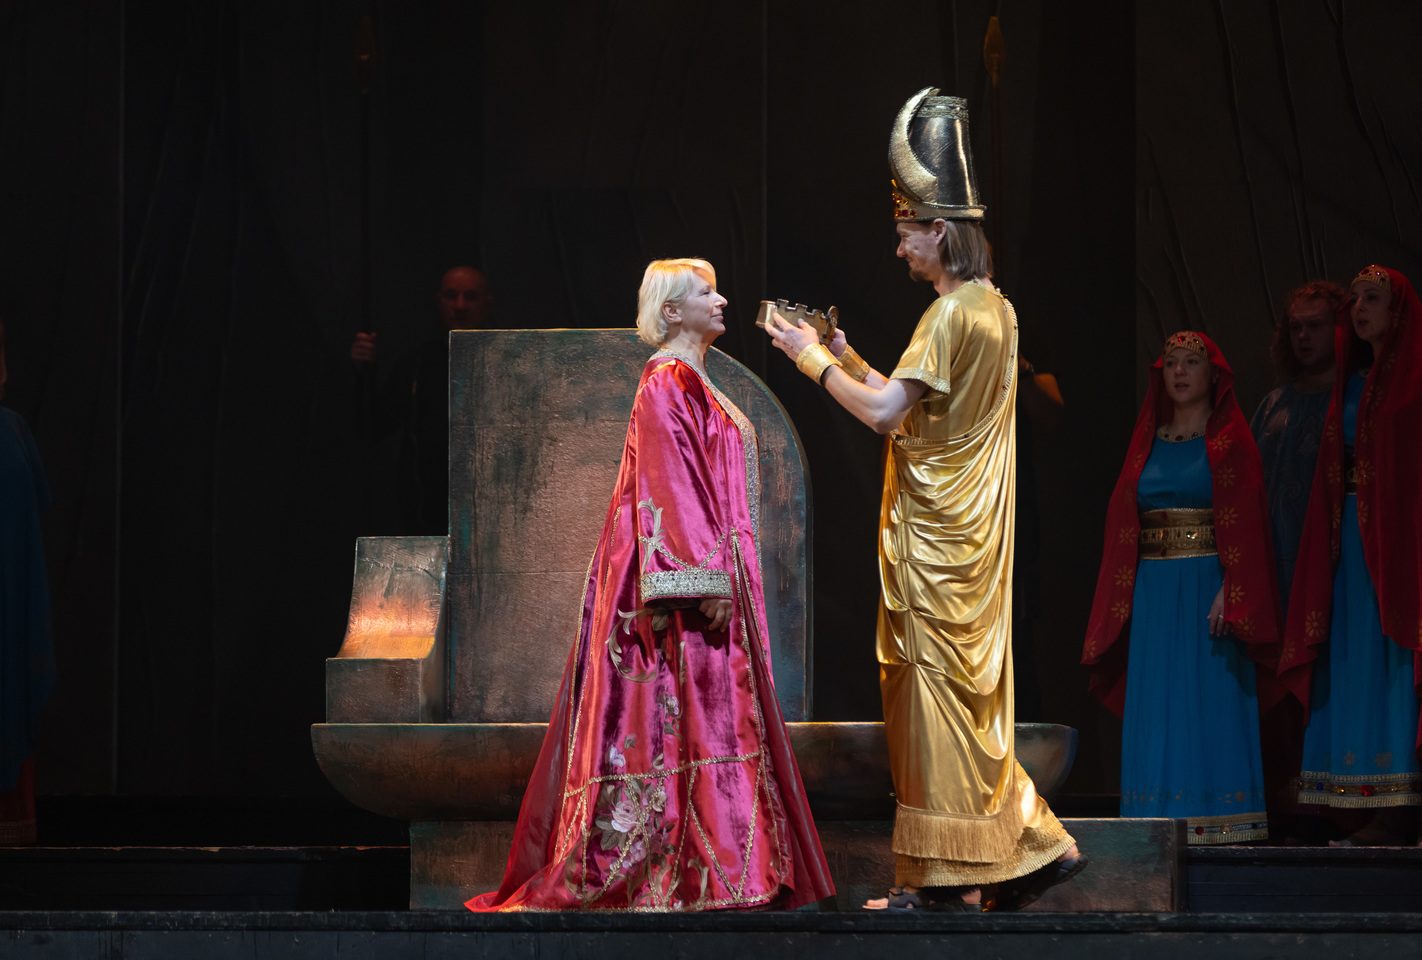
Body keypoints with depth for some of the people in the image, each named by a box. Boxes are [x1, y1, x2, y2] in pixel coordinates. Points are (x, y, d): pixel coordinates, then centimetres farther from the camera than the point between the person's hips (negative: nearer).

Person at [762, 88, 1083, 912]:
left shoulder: (954, 315, -17)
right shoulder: (995, 310, 14)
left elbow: (885, 412, -19)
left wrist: (812, 360, -7)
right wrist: (847, 359, 17)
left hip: (936, 535, -10)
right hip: (967, 528, 10)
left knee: (938, 688, -5)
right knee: (971, 691, 13)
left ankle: (947, 878, -2)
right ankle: (1032, 846, 14)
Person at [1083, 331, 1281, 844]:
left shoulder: (1230, 441, 1)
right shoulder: (1147, 441, 15)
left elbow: (1244, 523, -7)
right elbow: (1124, 522, 13)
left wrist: (1230, 592, -19)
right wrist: (1126, 599, 4)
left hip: (1207, 585, -5)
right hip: (1153, 590, 5)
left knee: (1213, 702, -6)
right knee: (1156, 703, 2)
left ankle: (1219, 820, -4)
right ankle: (1164, 820, 4)